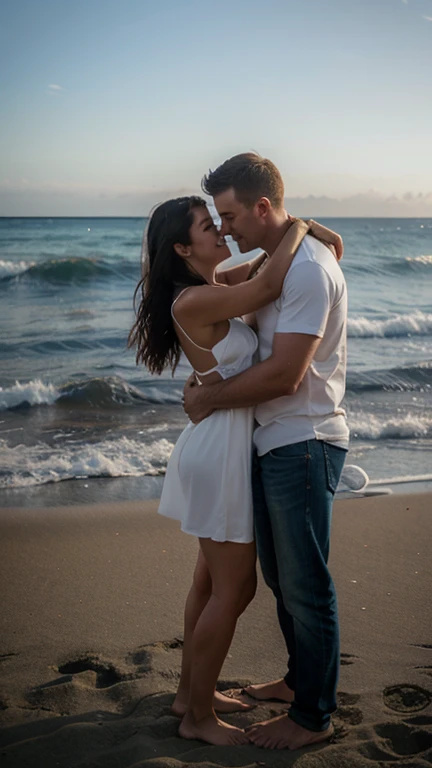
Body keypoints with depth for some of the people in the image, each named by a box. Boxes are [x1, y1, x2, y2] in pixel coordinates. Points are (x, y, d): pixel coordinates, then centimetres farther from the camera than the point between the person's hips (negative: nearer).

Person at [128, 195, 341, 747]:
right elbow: (267, 287, -28)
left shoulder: (214, 289, 8)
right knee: (233, 588, 1)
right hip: (221, 447, -10)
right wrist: (297, 228, -11)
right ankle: (198, 717, 16)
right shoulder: (193, 301, -20)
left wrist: (308, 234, 5)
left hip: (223, 444, 10)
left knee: (213, 579, 19)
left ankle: (190, 691, 34)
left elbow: (256, 270, 22)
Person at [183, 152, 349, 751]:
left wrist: (209, 399, -12)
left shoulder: (309, 269, -20)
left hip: (304, 445, -10)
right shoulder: (275, 261, 12)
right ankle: (301, 679, 39)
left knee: (305, 586, 2)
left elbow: (284, 374, -24)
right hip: (273, 442, 10)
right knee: (280, 576, 21)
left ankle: (313, 717, 17)